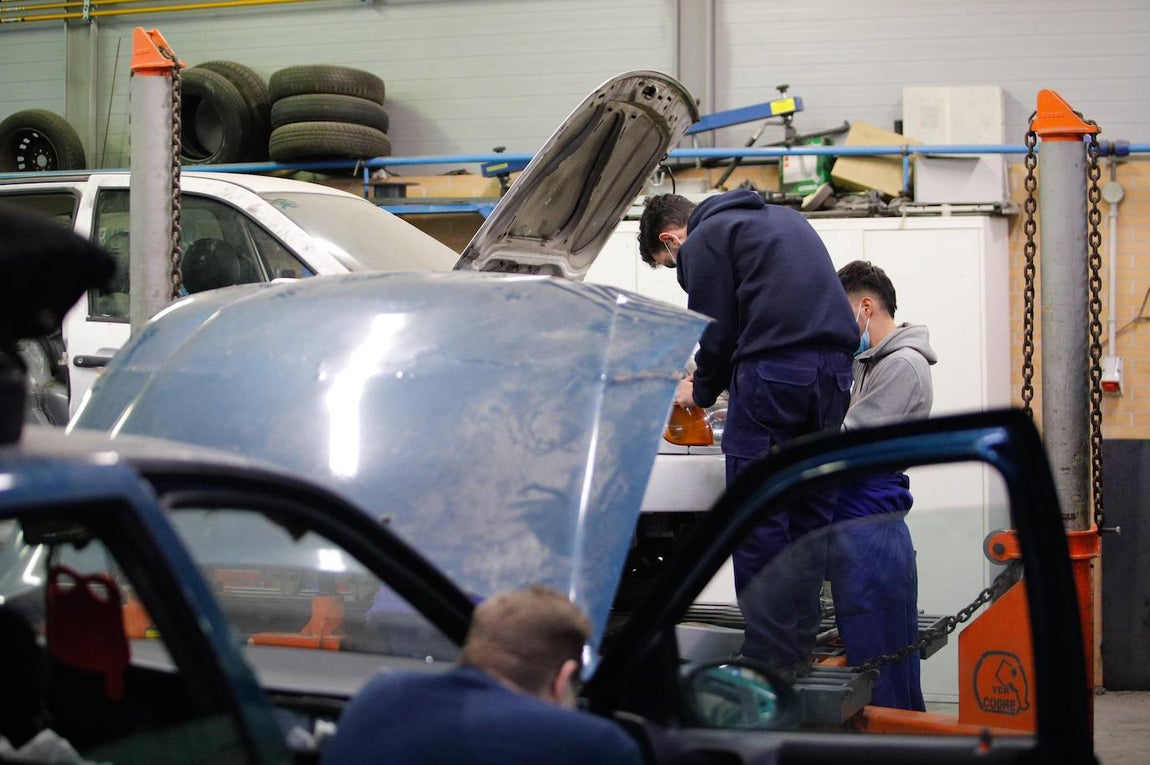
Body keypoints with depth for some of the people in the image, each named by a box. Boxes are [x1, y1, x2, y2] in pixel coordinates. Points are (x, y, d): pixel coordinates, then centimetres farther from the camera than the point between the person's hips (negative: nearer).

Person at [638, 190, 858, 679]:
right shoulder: (782, 218, 29)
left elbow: (717, 330, 0)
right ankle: (799, 647, 12)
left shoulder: (704, 240, 4)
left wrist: (700, 391, 18)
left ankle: (769, 656, -6)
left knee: (758, 516, -4)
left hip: (773, 366, -8)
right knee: (810, 516, 10)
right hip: (834, 365, 8)